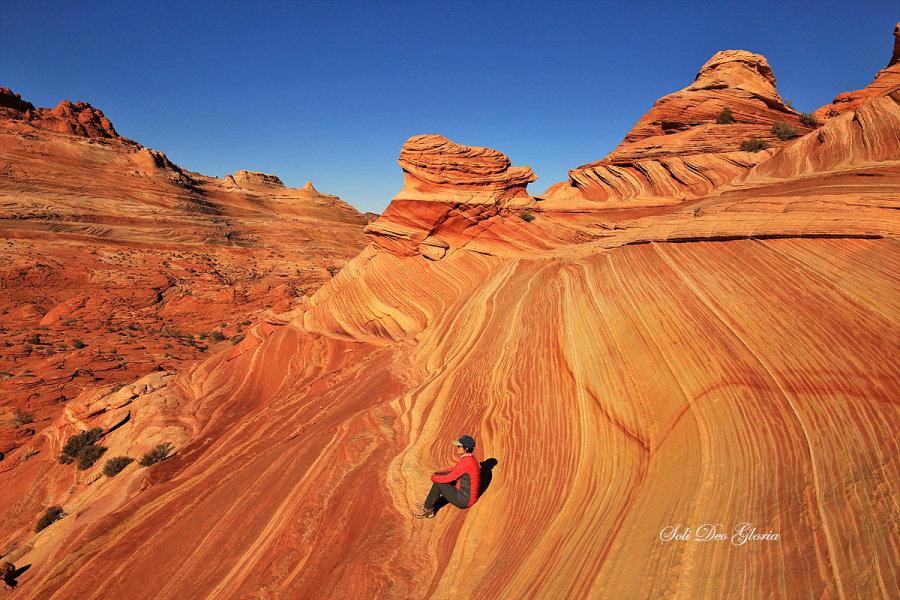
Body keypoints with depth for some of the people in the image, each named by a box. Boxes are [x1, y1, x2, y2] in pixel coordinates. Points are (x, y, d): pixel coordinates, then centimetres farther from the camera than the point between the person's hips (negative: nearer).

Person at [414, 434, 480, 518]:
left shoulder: (466, 462, -28)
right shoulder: (468, 458, 3)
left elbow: (448, 478, -23)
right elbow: (453, 471, 14)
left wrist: (433, 477, -6)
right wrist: (437, 473, 2)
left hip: (464, 500, -9)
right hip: (467, 494, 9)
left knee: (438, 483, -7)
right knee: (440, 477, 6)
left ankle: (428, 509, 9)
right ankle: (428, 504, 16)